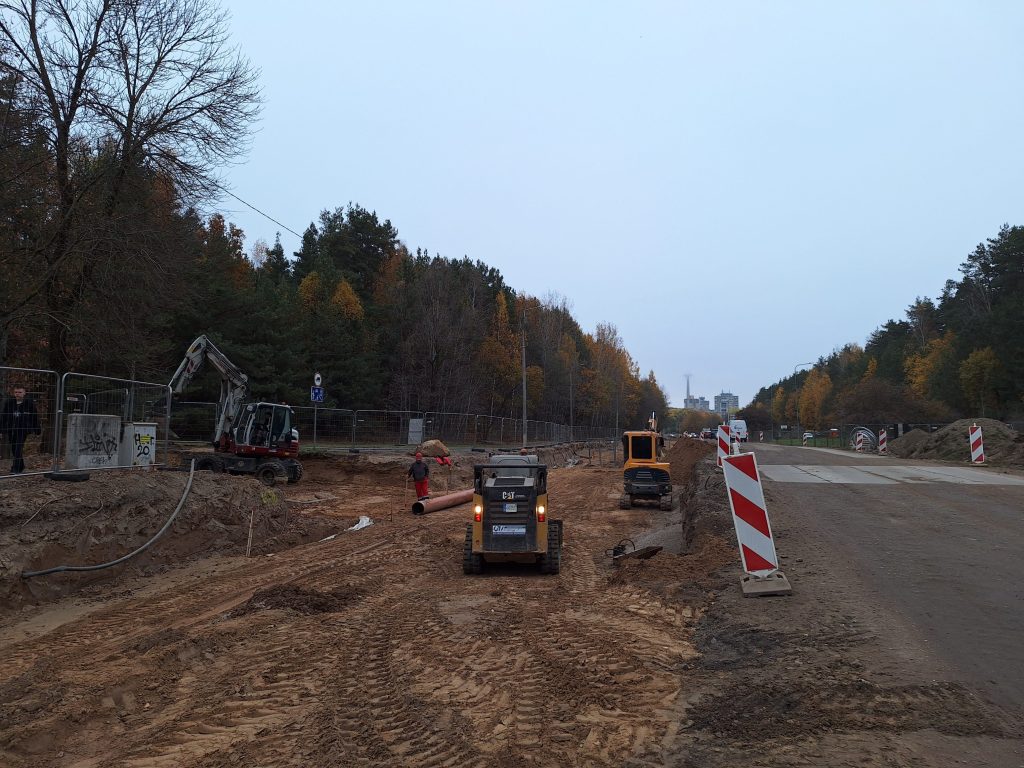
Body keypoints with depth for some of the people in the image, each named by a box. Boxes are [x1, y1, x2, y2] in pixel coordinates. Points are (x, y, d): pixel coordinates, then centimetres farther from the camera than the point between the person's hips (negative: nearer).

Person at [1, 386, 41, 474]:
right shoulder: (8, 402, 4)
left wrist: (37, 430, 3)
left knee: (18, 449, -12)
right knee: (14, 449, 11)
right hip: (11, 429, 4)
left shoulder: (29, 403, -4)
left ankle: (16, 469, -13)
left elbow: (35, 417, 2)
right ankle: (21, 466, 27)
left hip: (23, 429, -4)